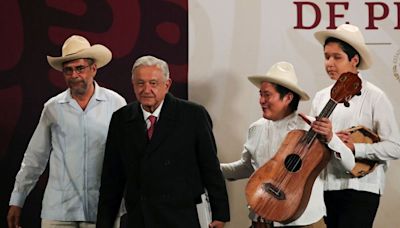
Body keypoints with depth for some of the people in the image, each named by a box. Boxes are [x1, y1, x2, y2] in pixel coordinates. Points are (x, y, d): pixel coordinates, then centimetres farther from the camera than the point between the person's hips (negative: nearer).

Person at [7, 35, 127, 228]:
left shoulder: (116, 103, 1)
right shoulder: (53, 108, 5)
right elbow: (34, 158, 12)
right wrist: (17, 201, 12)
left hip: (102, 210, -1)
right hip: (58, 211, 1)